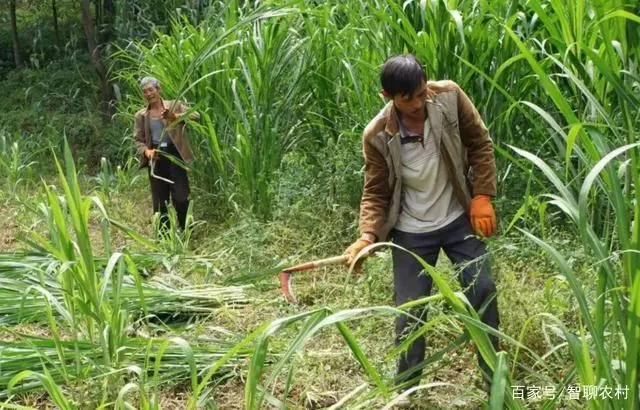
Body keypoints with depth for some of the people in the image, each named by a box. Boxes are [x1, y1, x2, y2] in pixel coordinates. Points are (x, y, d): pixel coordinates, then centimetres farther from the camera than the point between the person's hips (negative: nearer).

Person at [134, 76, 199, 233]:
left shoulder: (174, 105, 2)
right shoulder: (141, 115, 10)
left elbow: (196, 116, -9)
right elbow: (139, 140, 10)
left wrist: (174, 116, -25)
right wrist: (146, 151, -12)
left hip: (174, 155, -3)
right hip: (155, 158, 3)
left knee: (181, 197, -5)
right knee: (159, 201, 6)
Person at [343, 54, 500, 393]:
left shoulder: (449, 96, -14)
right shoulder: (377, 135, -16)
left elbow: (480, 144, -2)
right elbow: (376, 193, -7)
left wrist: (482, 197, -8)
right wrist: (367, 235, -23)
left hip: (459, 219, 1)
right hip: (411, 232, -1)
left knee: (483, 293, 3)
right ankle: (406, 391, 23)